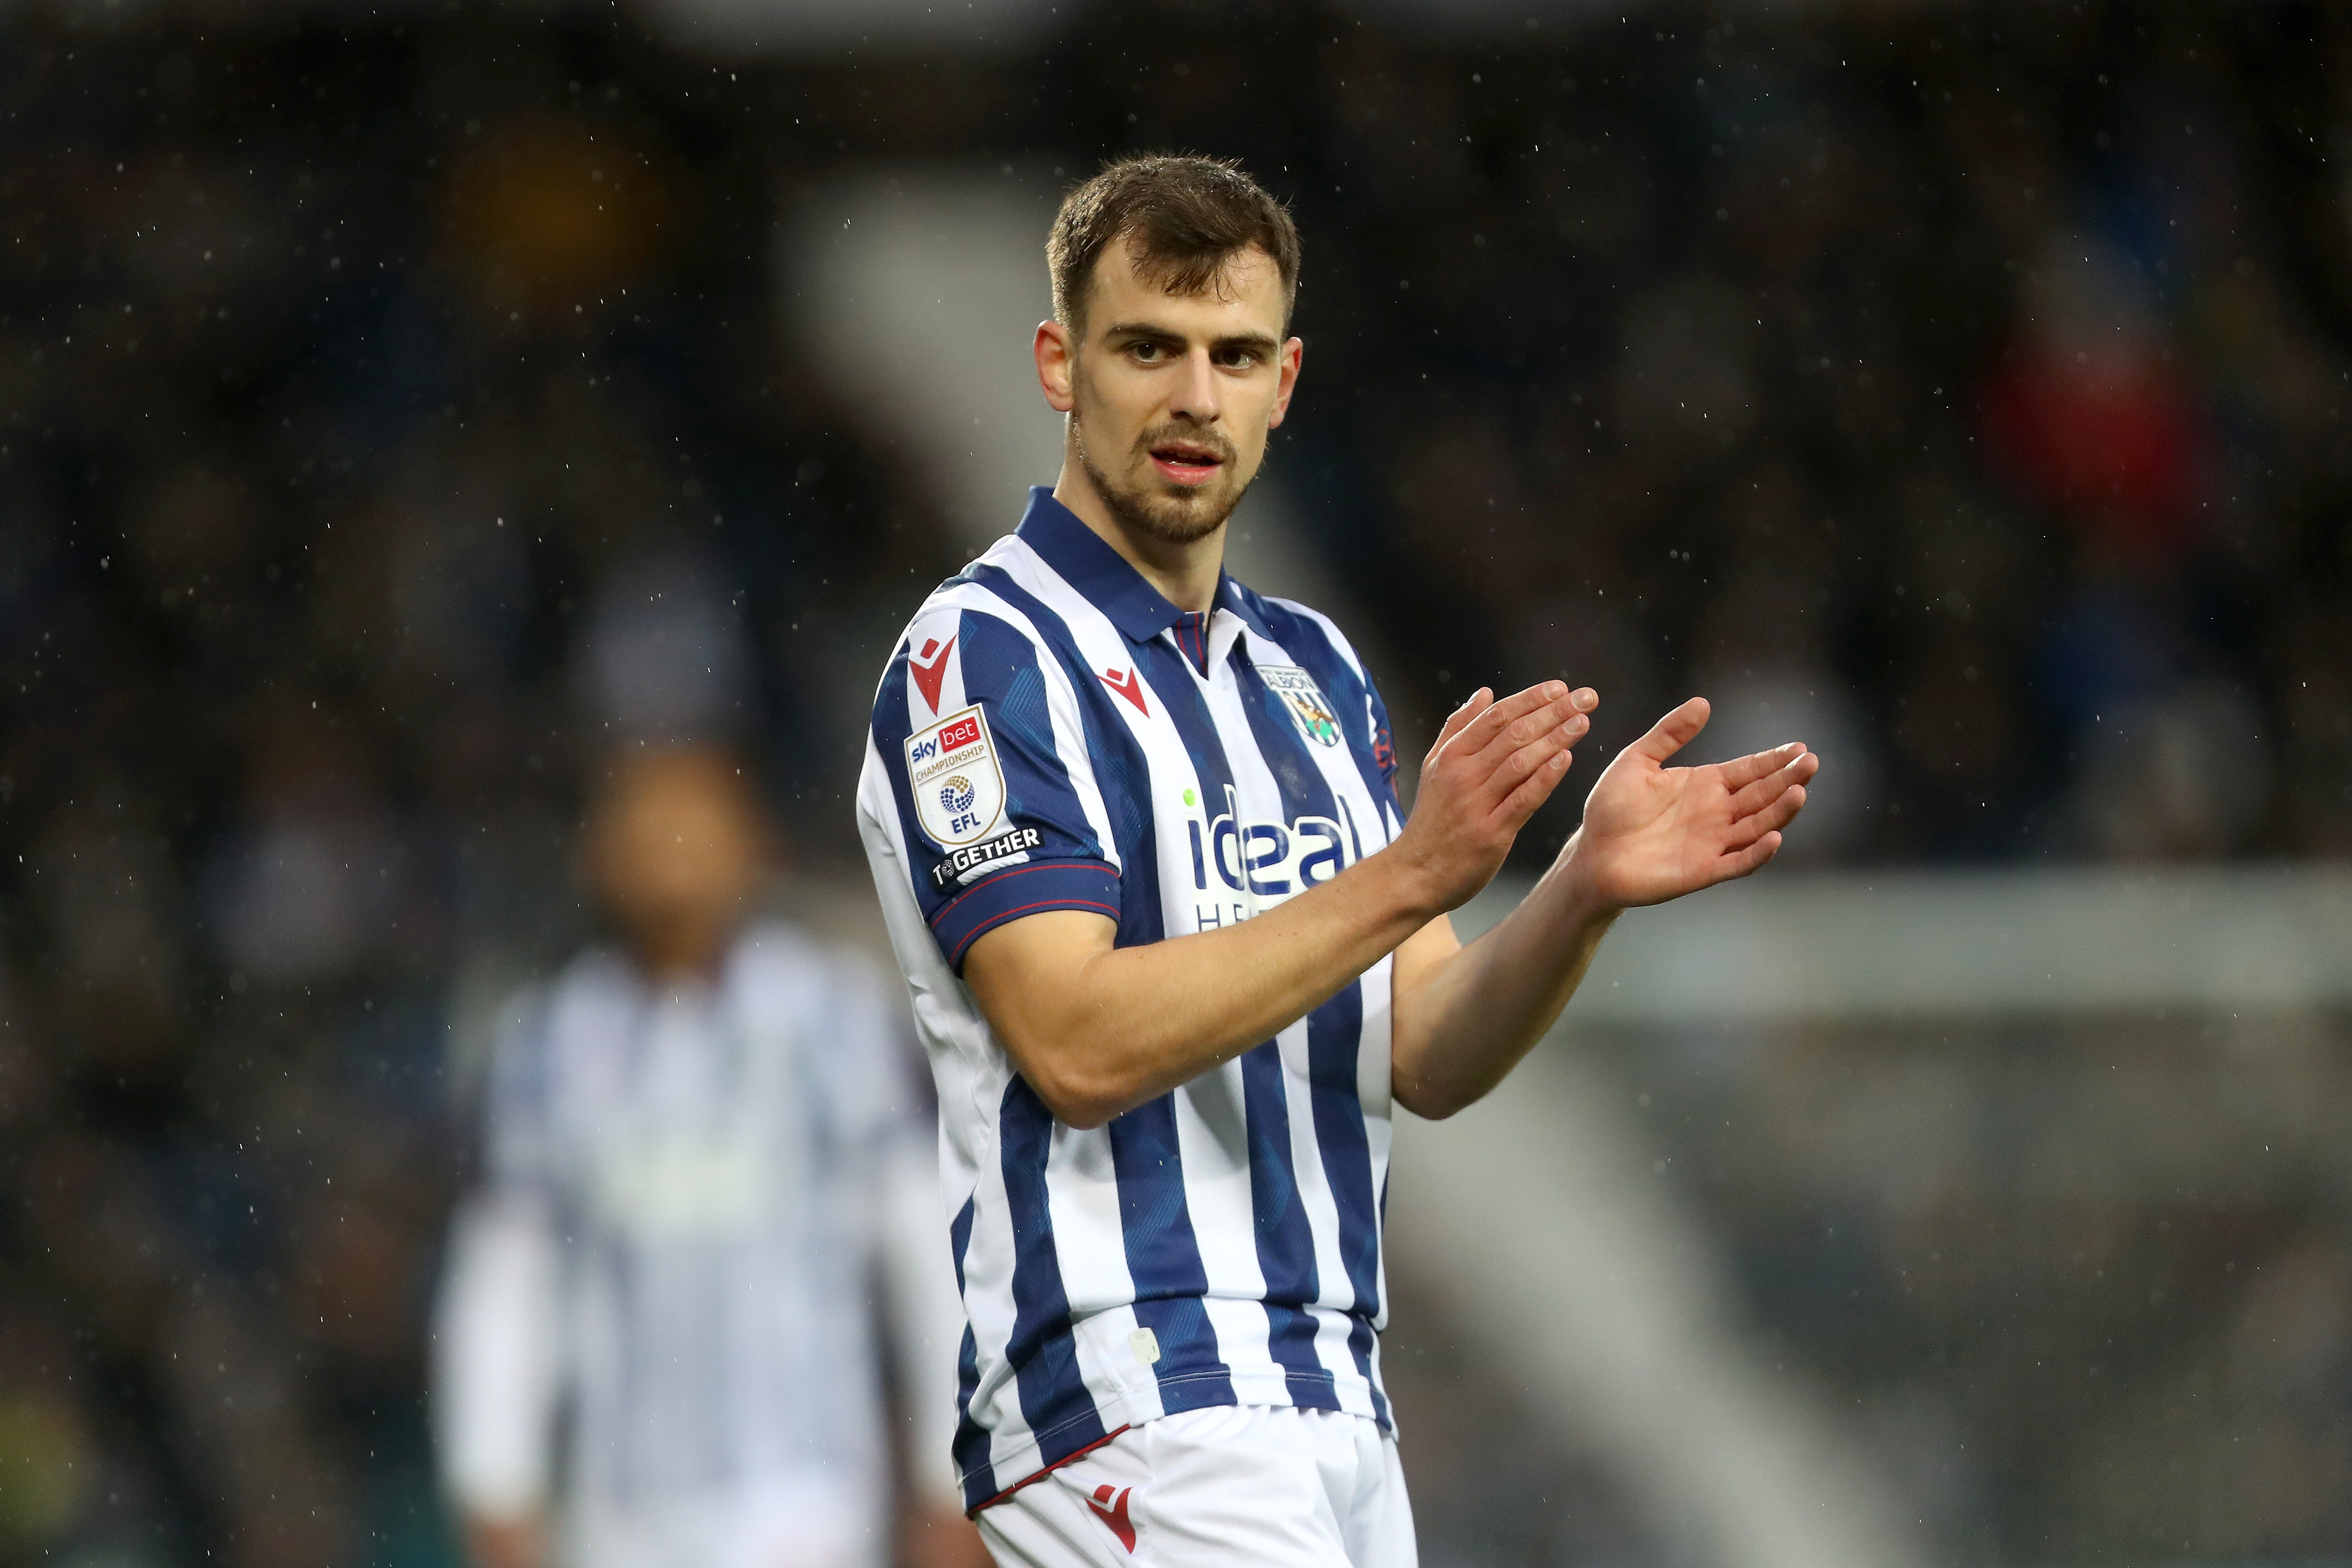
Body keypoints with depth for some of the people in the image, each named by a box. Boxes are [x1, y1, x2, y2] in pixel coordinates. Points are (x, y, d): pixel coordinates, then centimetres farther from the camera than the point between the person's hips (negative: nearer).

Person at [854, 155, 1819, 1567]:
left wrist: (1587, 889, -7)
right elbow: (1077, 1043, -17)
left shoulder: (1314, 668, 18)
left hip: (1335, 1397, 7)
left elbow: (1426, 1058, 11)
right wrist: (1407, 877, -21)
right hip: (1129, 1392, -7)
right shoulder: (984, 656, -5)